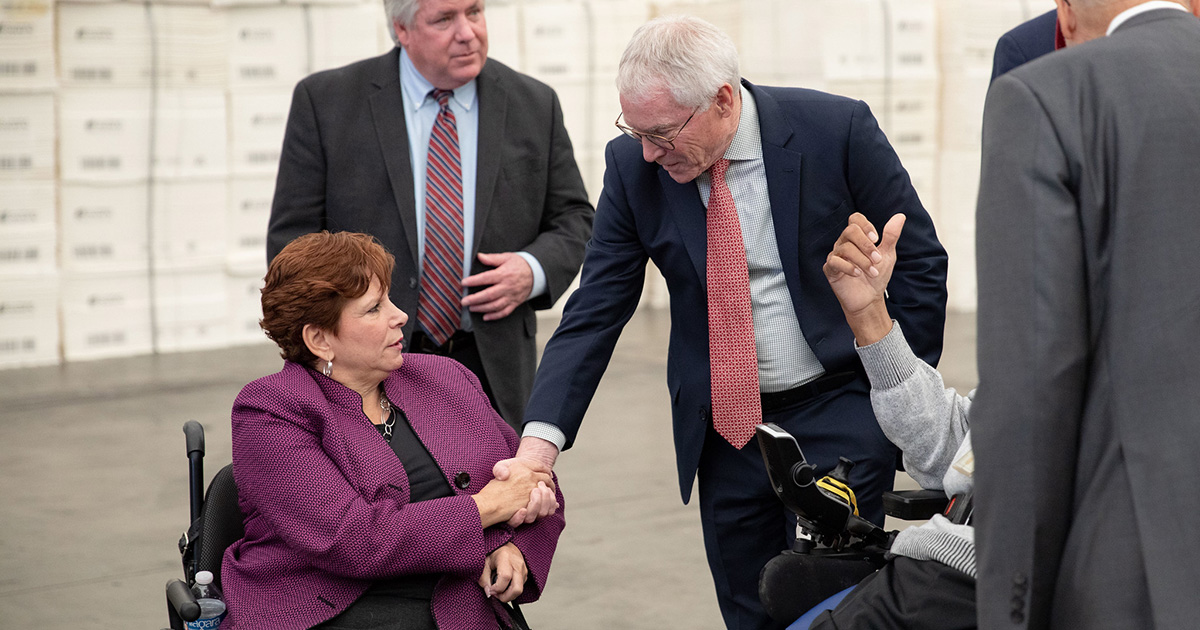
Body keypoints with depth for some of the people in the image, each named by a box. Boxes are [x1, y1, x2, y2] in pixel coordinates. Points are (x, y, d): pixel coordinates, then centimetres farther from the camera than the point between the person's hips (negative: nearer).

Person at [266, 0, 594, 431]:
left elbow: (573, 217, 14)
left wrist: (535, 270, -9)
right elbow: (293, 238, 0)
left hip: (492, 373, 2)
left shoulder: (535, 105, 6)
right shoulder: (327, 101, 0)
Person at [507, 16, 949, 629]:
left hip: (840, 416, -3)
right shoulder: (633, 166, -6)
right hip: (724, 432, 3)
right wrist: (541, 439, -18)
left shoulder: (838, 130, -14)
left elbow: (919, 263, -4)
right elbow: (594, 313, -6)